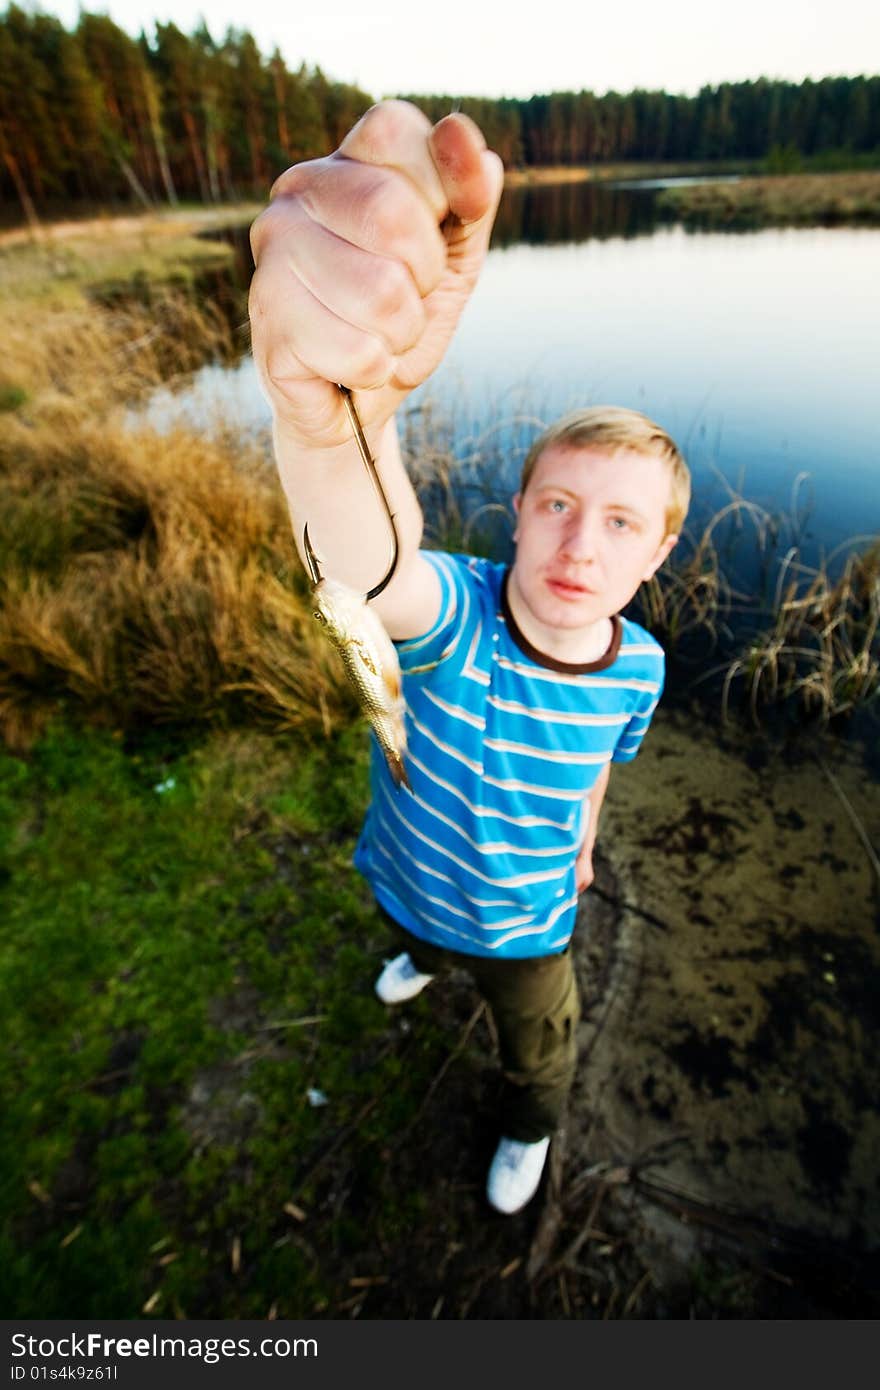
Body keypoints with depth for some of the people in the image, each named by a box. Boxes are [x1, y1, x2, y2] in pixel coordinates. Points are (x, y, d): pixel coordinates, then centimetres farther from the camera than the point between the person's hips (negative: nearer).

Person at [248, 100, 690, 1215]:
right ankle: (424, 958, 79)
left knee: (537, 1048, 28)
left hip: (528, 920, 1)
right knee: (420, 939, 38)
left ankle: (528, 1131, 67)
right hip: (411, 882, 0)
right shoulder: (455, 612, -37)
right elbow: (368, 575, -63)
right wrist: (338, 412, -84)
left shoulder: (637, 666, -25)